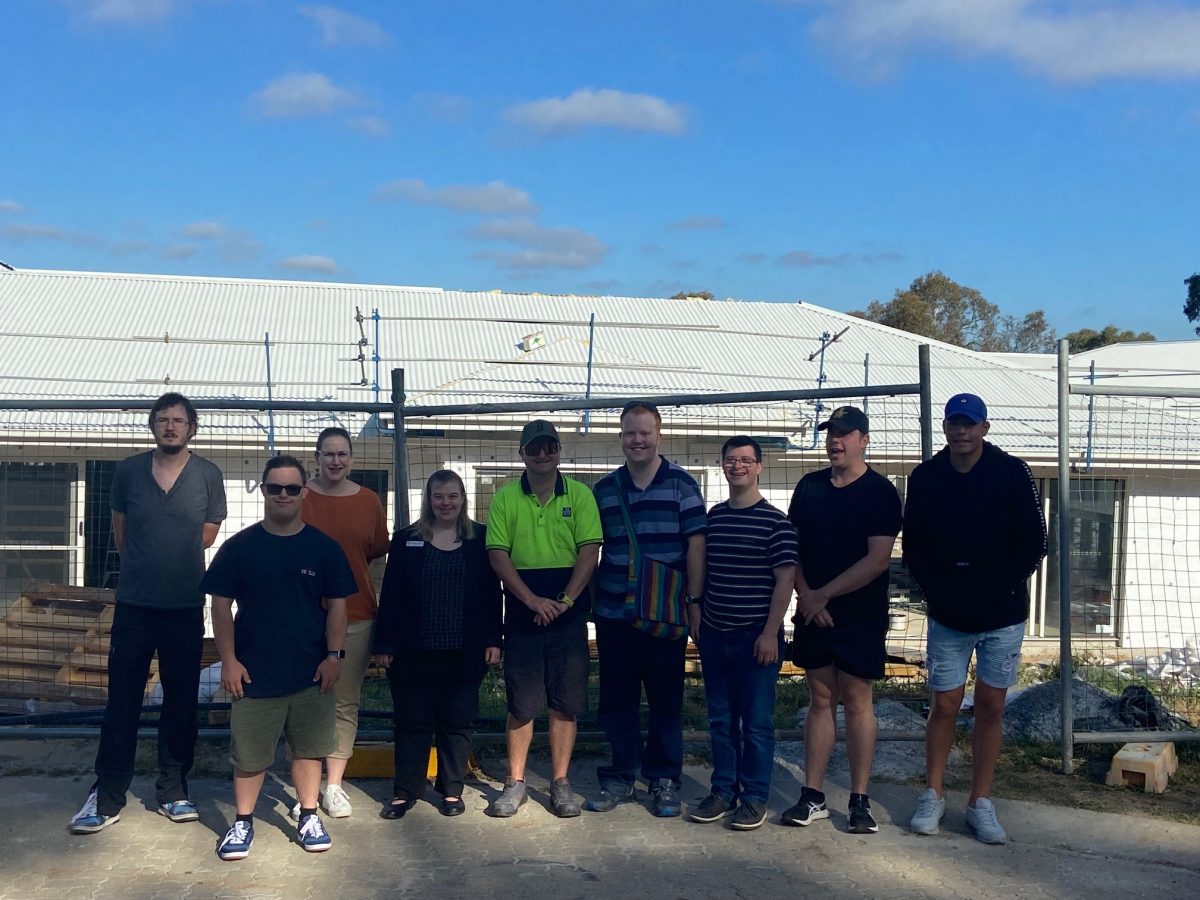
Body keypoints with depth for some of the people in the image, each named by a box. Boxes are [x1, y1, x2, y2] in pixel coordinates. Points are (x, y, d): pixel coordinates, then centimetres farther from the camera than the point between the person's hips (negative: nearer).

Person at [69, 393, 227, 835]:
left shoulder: (208, 476, -1)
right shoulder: (128, 471, 2)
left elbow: (207, 537, 6)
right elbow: (120, 532, 12)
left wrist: (174, 566, 8)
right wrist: (143, 568, 12)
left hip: (185, 606, 0)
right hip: (134, 603, 0)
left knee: (181, 702, 8)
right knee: (122, 702, 3)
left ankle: (173, 791, 19)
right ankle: (106, 796, 11)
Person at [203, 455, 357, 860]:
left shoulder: (324, 548, 1)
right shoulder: (239, 546, -1)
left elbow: (336, 605, 4)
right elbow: (221, 604, 1)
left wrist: (334, 655, -4)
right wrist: (228, 659, -5)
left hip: (311, 671, 1)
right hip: (254, 671, -1)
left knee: (309, 747, 10)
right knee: (248, 751, 6)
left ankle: (309, 817, 24)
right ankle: (243, 822, 21)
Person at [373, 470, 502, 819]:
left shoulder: (481, 539, 3)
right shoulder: (406, 540, 4)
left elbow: (492, 593, 4)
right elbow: (390, 594, 2)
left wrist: (493, 640, -2)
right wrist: (384, 643, -2)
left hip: (465, 653, 0)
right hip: (414, 652, 0)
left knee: (457, 722, 8)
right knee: (412, 721, 7)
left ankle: (452, 790, 21)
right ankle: (405, 791, 18)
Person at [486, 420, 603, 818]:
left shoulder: (580, 495, 2)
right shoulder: (505, 499, 3)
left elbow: (589, 551, -4)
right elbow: (498, 555, -3)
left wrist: (564, 601, -13)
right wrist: (532, 600, -13)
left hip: (569, 617, 0)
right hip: (521, 616, 0)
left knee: (565, 702, 5)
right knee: (521, 704, 6)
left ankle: (560, 783, 16)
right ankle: (515, 783, 18)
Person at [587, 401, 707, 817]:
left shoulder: (681, 484, -1)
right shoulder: (603, 489, 8)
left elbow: (695, 544, -3)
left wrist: (695, 601, -7)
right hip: (613, 614, 3)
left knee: (666, 700, 6)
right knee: (616, 701, 9)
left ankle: (664, 779, 20)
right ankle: (621, 777, 23)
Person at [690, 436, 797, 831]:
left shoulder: (775, 521, -7)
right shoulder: (713, 516, 8)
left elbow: (784, 580, -9)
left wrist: (770, 633, -12)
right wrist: (697, 618, 11)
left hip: (756, 636, -5)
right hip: (714, 634, 5)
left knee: (756, 721, 3)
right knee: (721, 718, 12)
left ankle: (755, 796, 14)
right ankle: (724, 789, 24)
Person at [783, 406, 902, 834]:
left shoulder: (880, 492, -6)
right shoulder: (809, 487, 9)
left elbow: (878, 559, -14)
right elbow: (792, 546, 9)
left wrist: (824, 594, -14)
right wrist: (805, 595, -7)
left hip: (860, 616, -4)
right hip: (812, 613, 4)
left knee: (856, 700, 1)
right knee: (821, 699, 9)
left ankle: (860, 800, 10)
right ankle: (812, 796, 13)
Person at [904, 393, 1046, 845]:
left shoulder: (1012, 474, -6)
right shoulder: (925, 478, -1)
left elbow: (1033, 545, -5)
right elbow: (913, 548, 3)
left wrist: (997, 591, -13)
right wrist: (937, 593, -8)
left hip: (1002, 615, 0)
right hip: (947, 617, 1)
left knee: (990, 706, 6)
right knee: (945, 705, 4)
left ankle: (980, 803, 17)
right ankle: (932, 796, 18)